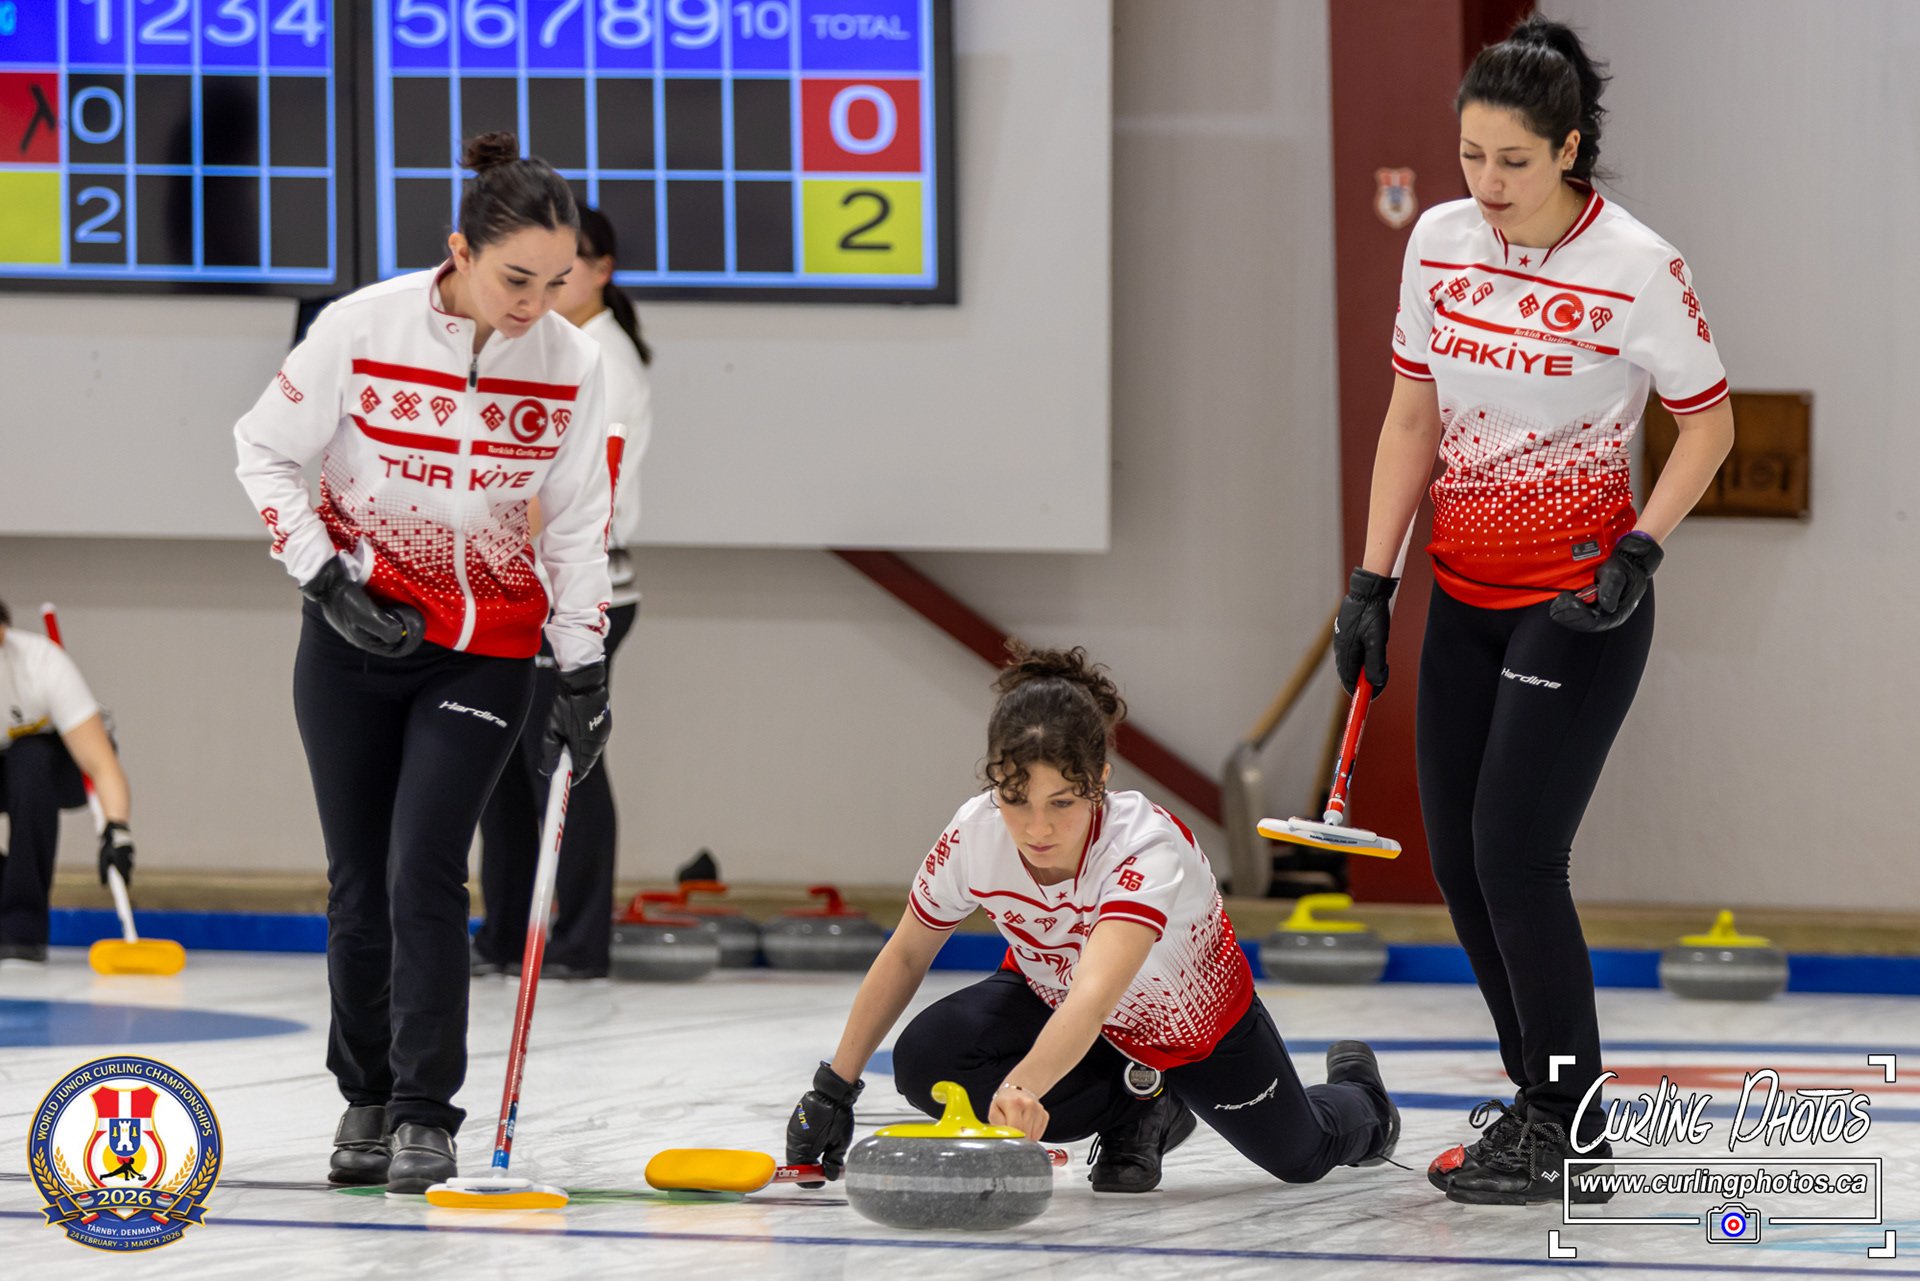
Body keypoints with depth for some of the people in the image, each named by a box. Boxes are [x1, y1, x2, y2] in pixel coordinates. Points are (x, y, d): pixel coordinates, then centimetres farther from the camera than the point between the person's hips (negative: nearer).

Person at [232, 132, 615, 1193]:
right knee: (358, 878, 5)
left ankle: (426, 1116, -6)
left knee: (425, 871, -12)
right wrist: (328, 579, -12)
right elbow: (266, 450, -4)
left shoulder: (570, 362, -10)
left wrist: (585, 674, -1)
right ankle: (366, 1098, 22)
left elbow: (578, 524, 0)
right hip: (354, 631, 0)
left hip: (486, 647, 0)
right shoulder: (362, 328, -16)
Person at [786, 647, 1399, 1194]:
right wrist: (834, 1087, -12)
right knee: (925, 1060, -27)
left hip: (1193, 1021, -3)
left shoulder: (1147, 848, -44)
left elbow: (1096, 994, -60)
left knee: (1301, 1156, 17)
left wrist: (1022, 1088, -78)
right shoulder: (974, 835, -30)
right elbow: (905, 956, -11)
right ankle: (1136, 1109, 0)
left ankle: (1356, 1091, 58)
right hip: (1052, 1002, 3)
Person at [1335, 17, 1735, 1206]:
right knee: (1461, 862, 7)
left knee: (1516, 859, -12)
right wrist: (1371, 581, 6)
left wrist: (1641, 548, -17)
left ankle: (1571, 1139, -2)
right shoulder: (1441, 243, 1)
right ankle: (1542, 1098, 21)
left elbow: (1710, 421, -5)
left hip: (1578, 603, -6)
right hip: (1466, 600, 6)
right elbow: (1414, 416, 9)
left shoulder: (1636, 267, -15)